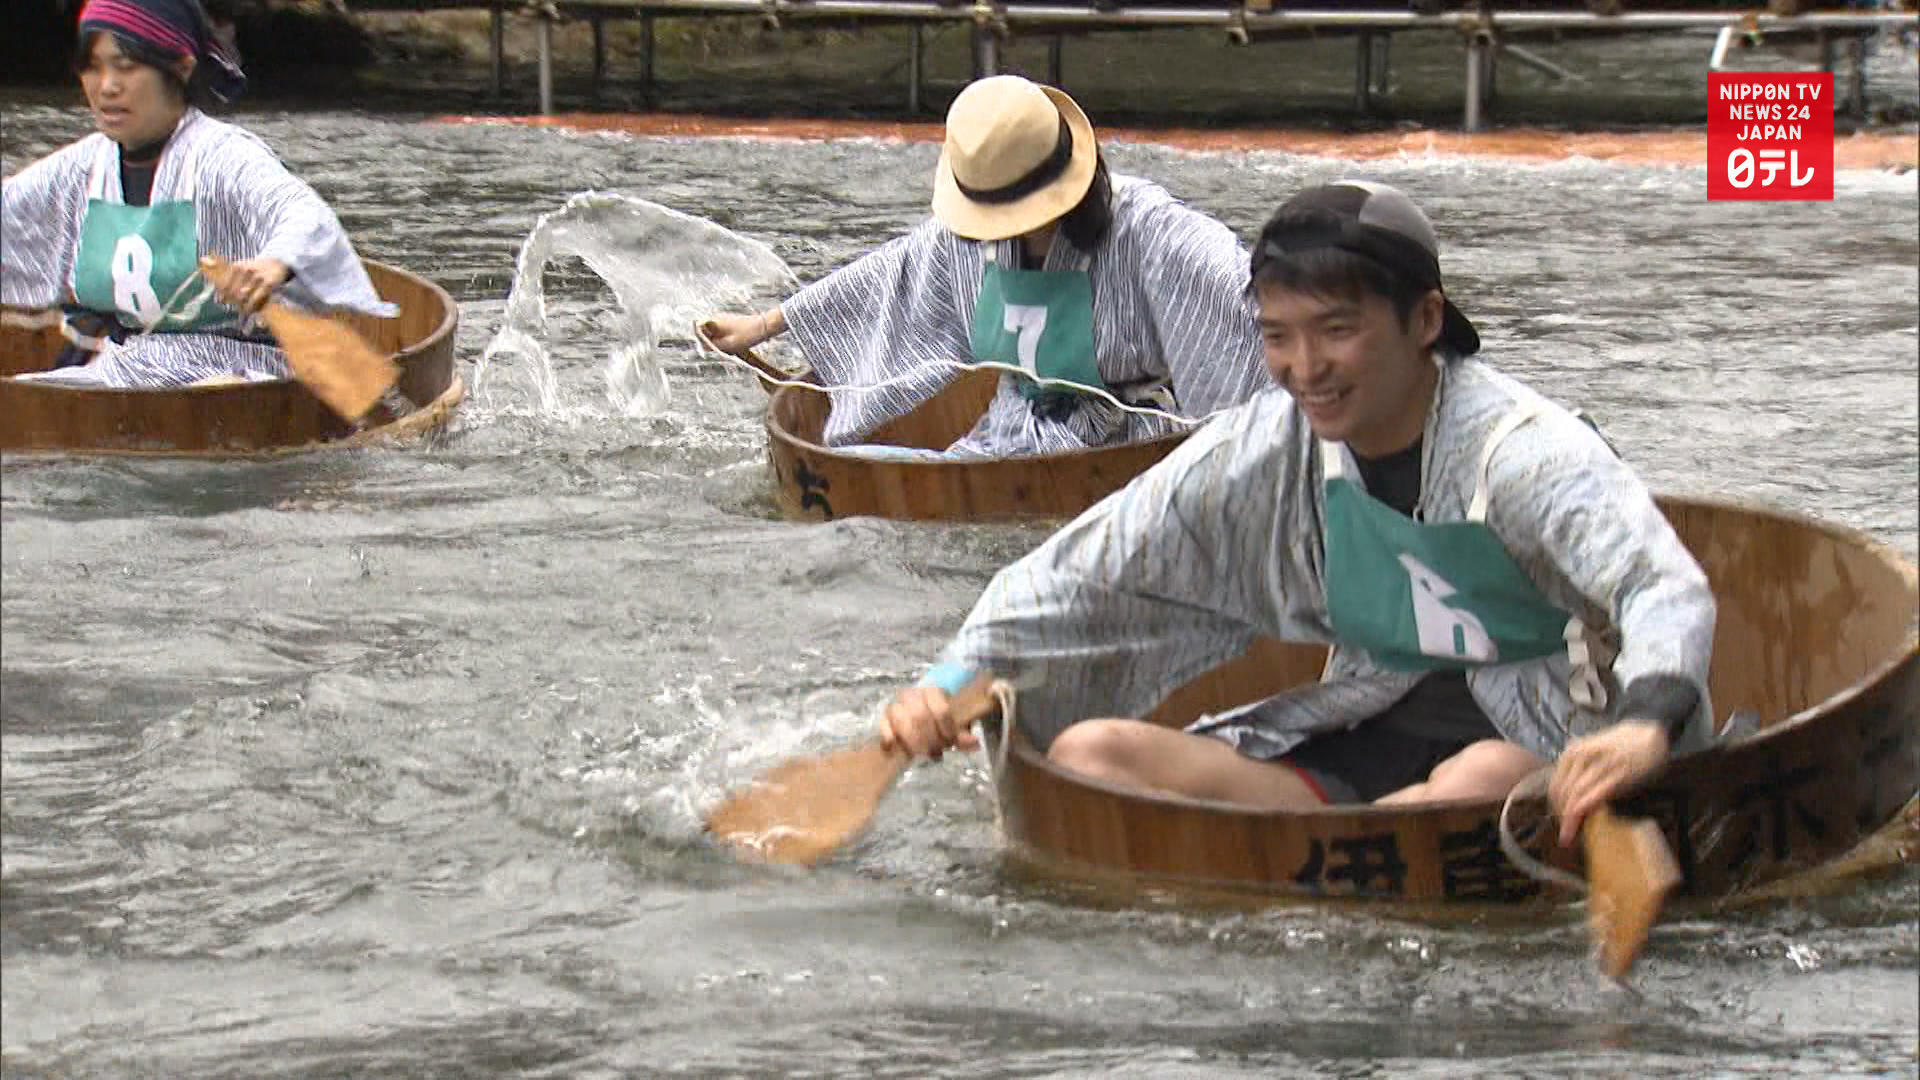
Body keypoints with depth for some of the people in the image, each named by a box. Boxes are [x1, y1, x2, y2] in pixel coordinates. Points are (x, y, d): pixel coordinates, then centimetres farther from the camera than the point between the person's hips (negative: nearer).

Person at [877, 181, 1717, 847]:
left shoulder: (1517, 447, -16)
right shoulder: (1261, 454, 1)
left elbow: (1669, 589, -30)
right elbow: (1083, 573, 6)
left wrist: (1644, 722, -51)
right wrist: (954, 679, -9)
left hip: (1534, 748, -5)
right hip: (1366, 742, 6)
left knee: (1480, 785, -42)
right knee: (1086, 754, -13)